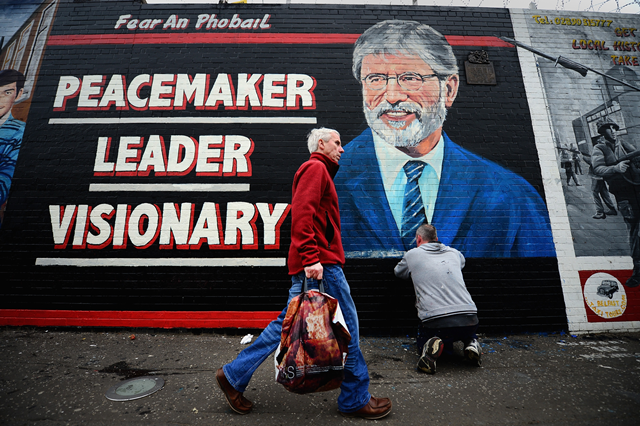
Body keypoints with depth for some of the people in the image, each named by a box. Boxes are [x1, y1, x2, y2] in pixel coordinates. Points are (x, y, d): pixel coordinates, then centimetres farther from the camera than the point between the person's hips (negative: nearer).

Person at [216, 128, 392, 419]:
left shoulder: (318, 171, 27)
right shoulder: (316, 168, -5)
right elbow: (301, 212, -20)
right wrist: (311, 258, -26)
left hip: (314, 264, 11)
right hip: (321, 264, -10)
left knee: (287, 323, 13)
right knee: (346, 327, 0)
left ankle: (234, 375, 20)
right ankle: (355, 400, 15)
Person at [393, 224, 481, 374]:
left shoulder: (413, 254, 8)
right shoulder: (454, 253, 18)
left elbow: (398, 272, 27)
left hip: (436, 323, -4)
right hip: (470, 320, 4)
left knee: (422, 343, 26)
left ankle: (432, 347, -8)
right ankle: (471, 343, 7)